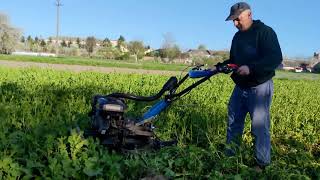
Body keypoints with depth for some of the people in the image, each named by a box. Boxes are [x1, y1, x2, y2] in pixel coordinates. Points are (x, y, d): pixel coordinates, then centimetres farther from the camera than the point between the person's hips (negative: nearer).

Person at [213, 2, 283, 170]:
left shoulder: (265, 32, -10)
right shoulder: (238, 37, 14)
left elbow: (276, 58, -21)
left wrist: (251, 68, -30)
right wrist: (219, 66, 5)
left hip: (259, 88, -8)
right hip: (240, 87, 8)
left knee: (259, 127, -4)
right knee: (233, 123, 11)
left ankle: (263, 164, 9)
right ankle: (229, 157, 24)